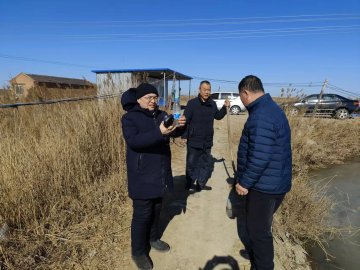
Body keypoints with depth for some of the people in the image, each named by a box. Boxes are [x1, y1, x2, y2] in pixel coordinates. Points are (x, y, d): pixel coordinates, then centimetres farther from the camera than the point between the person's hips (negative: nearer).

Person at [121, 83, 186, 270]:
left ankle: (153, 238, 43)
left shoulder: (161, 115, 6)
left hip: (160, 173, 6)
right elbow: (133, 141, -28)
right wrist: (159, 132, -41)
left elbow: (174, 133, -3)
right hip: (142, 176, -6)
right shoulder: (129, 118, -11)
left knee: (156, 208, 21)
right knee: (142, 213, 5)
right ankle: (138, 252, 25)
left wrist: (179, 126, -27)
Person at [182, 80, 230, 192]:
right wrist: (184, 136, -15)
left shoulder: (212, 104, 4)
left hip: (207, 141, 6)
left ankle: (200, 184, 34)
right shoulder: (192, 103, -11)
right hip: (194, 141, -5)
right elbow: (185, 120, -12)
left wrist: (224, 107, 2)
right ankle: (190, 185, 25)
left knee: (207, 163, 17)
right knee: (191, 164, 8)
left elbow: (218, 116, 18)